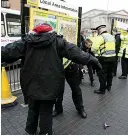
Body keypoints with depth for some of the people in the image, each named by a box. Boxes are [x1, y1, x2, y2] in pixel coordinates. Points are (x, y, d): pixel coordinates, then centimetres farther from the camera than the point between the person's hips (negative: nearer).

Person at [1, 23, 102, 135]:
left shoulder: (27, 41, 2)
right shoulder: (57, 41, -5)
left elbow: (8, 51, 2)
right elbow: (75, 52, -9)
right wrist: (92, 60, -5)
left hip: (32, 84, 4)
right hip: (50, 85, -3)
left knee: (33, 108, 24)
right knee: (46, 112, 13)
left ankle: (31, 130, 46)